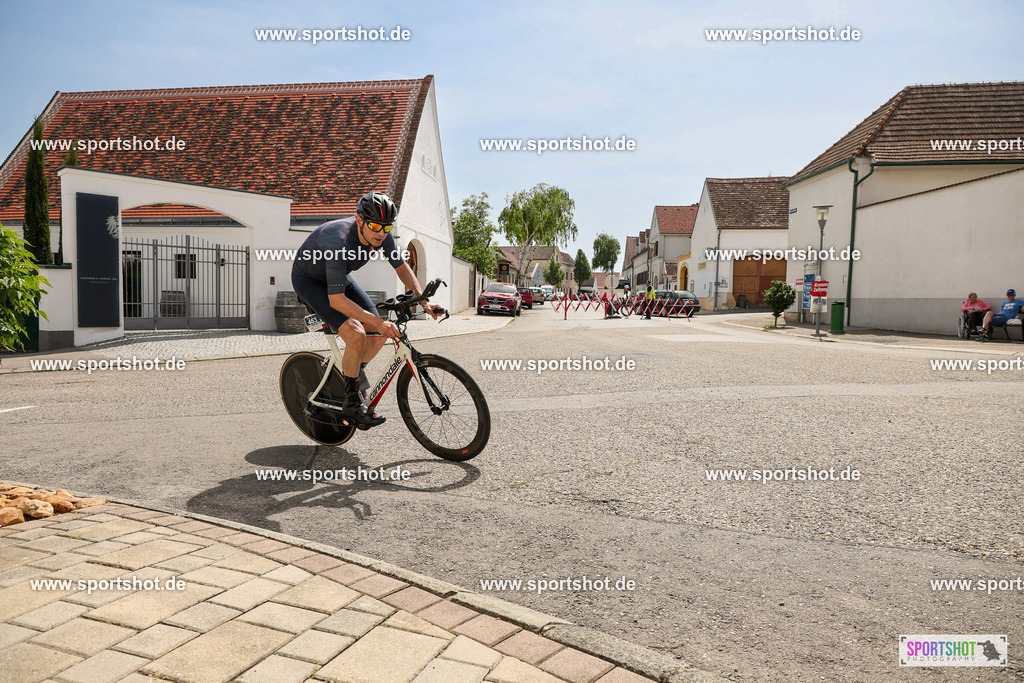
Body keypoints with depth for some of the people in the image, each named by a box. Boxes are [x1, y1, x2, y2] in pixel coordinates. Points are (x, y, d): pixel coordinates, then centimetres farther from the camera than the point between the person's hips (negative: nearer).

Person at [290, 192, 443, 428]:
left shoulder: (381, 234, -20)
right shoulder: (340, 241, -39)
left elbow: (401, 267, -3)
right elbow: (336, 300, -41)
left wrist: (423, 301, -16)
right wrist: (378, 321, -47)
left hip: (339, 276, 7)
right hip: (308, 280, -7)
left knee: (379, 335, -6)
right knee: (356, 334, -25)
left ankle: (350, 377, 18)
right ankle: (351, 403, -10)